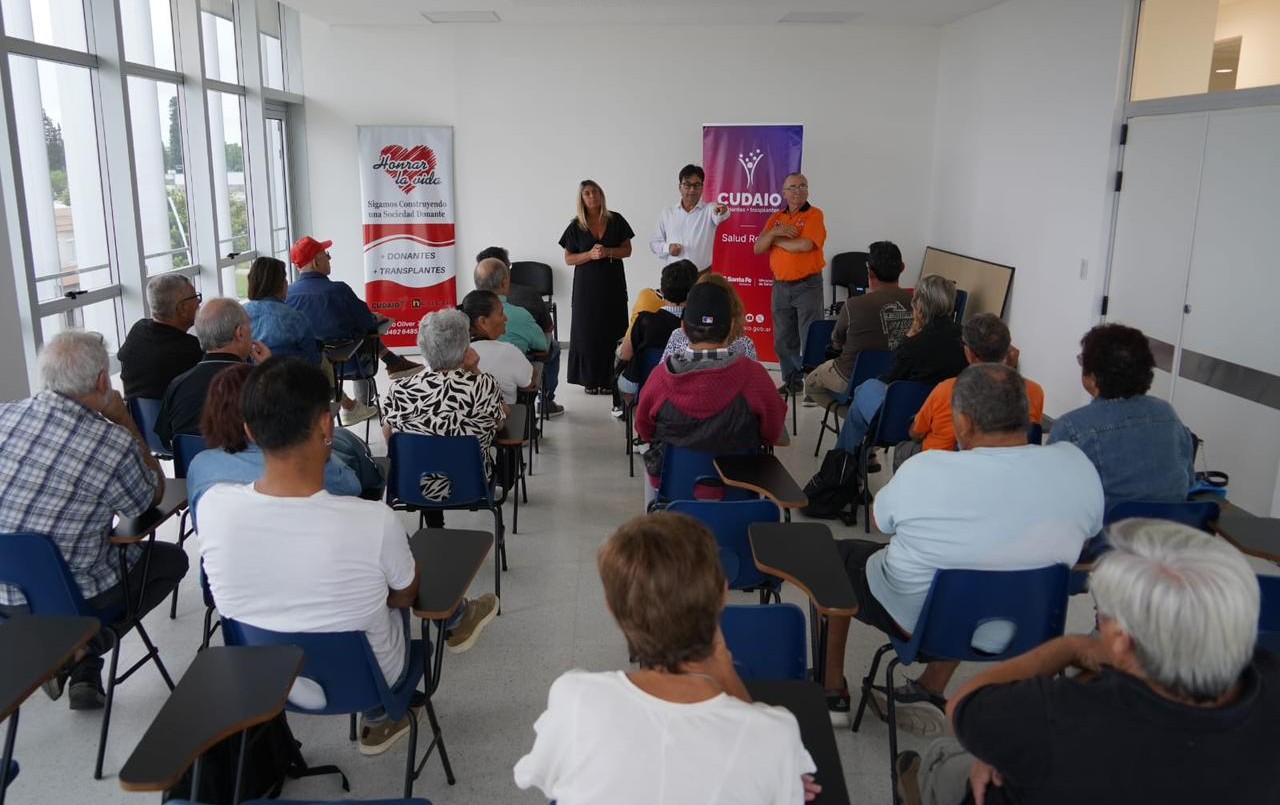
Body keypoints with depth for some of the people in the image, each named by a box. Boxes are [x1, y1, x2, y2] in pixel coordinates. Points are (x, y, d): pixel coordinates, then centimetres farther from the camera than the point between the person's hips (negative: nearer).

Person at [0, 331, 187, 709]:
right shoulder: (113, 444, -25)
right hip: (71, 599, -6)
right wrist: (124, 421, -5)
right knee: (172, 559, 19)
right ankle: (82, 651, 8)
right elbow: (154, 497, -4)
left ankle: (85, 674, 26)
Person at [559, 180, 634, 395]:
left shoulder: (616, 220, 1)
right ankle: (591, 379, 8)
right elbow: (568, 259, 1)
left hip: (613, 283, 0)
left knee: (611, 330, -2)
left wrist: (608, 252, -16)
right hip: (587, 285, 0)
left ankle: (608, 379, 4)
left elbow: (627, 250, 3)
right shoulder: (576, 226, 1)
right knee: (588, 330, 0)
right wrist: (590, 255, -15)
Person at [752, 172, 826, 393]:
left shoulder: (814, 215, -3)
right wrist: (774, 232, -13)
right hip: (781, 285, 6)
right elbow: (758, 248, 5)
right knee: (784, 339, 10)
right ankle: (792, 381, 21)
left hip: (807, 285, -5)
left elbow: (805, 245, -20)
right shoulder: (776, 218, 13)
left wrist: (775, 240, -6)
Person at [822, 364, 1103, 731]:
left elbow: (880, 521, -8)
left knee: (835, 552, 23)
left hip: (913, 618, -3)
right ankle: (930, 695, 33)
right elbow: (1086, 533, 2)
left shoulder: (925, 470, -29)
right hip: (1021, 628, 4)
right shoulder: (1077, 466, -19)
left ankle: (833, 691, 33)